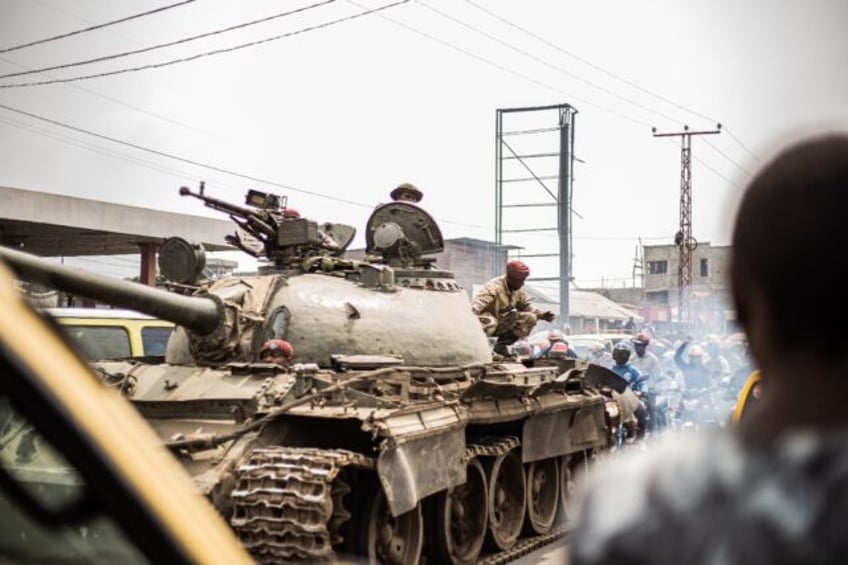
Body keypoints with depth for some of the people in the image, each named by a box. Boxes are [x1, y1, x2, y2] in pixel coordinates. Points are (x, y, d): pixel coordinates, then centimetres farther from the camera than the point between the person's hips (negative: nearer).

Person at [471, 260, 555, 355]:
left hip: (503, 325, 8)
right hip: (488, 321, -8)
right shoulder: (494, 287, -25)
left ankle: (502, 345, -2)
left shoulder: (519, 290, 0)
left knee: (530, 318, -6)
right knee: (489, 322, -42)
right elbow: (477, 305, -37)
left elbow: (525, 307, 13)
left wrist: (541, 315, -3)